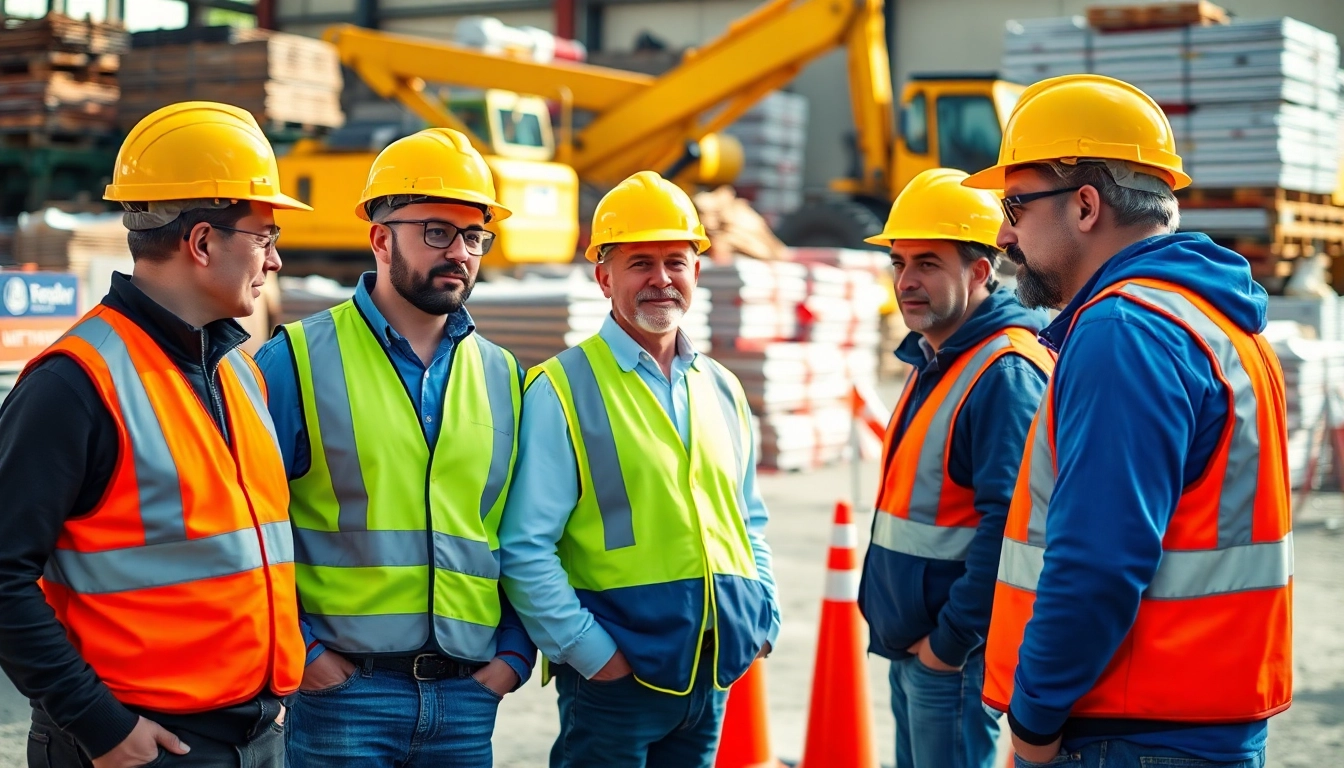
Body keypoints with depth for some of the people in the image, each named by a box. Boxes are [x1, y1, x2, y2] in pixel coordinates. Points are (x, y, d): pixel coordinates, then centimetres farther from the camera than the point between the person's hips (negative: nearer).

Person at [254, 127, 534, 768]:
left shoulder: (504, 379, 11)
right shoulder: (299, 359, -3)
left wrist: (515, 653, 4)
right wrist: (299, 650, -9)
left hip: (469, 696, 4)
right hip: (343, 690, -4)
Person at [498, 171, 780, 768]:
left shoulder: (722, 390, 13)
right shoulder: (563, 390, -7)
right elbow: (524, 548, -11)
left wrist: (763, 617, 9)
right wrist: (587, 650, -15)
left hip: (714, 674, 6)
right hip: (617, 673, -6)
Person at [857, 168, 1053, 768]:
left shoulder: (1005, 373, -18)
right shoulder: (932, 364, 13)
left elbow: (1010, 524, -25)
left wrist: (952, 638, -20)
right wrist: (901, 629, 17)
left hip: (953, 652, -10)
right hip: (909, 647, 10)